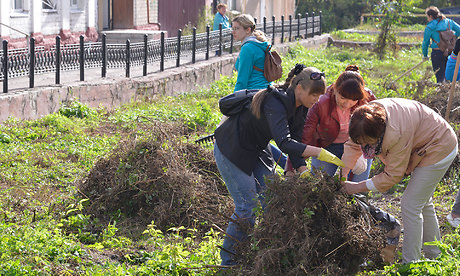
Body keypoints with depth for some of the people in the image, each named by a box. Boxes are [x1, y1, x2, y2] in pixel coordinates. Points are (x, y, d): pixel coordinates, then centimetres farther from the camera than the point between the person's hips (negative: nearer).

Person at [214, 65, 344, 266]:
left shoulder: (300, 107, -4)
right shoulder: (275, 102, -31)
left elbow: (295, 142, -4)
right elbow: (284, 143, -43)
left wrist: (304, 172, -18)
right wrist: (319, 153, -48)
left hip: (253, 151, 9)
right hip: (231, 151, -9)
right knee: (246, 207, -8)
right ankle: (229, 260, 4)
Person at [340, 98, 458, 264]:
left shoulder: (397, 134, -40)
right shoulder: (367, 114, -18)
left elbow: (393, 175, -29)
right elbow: (352, 145, -5)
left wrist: (359, 187, -23)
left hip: (438, 150, -9)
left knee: (410, 205, -11)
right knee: (423, 203, 19)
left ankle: (410, 266, -6)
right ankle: (433, 255, 33)